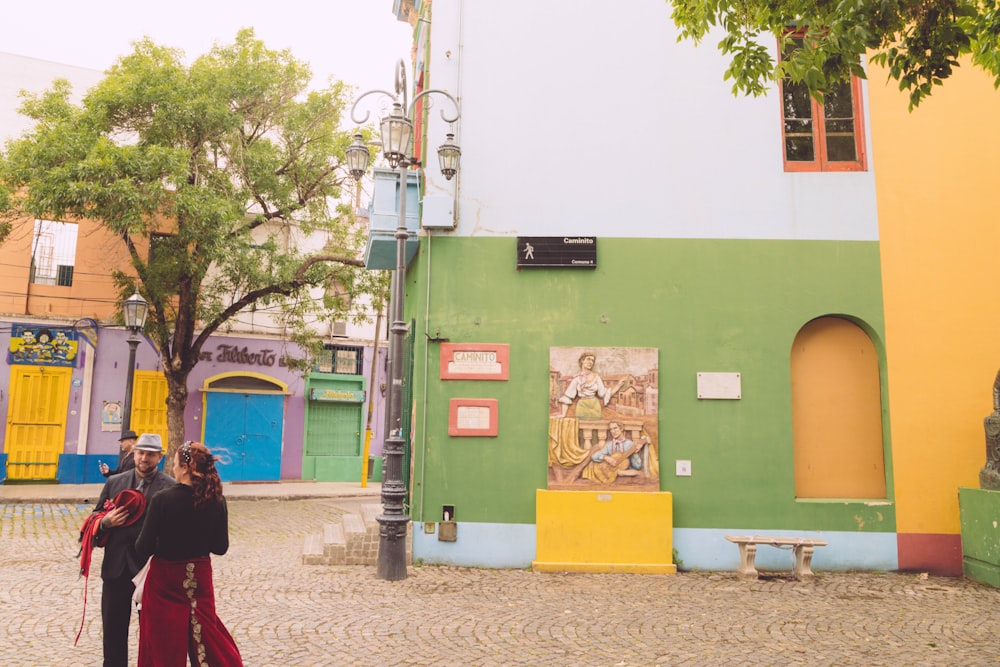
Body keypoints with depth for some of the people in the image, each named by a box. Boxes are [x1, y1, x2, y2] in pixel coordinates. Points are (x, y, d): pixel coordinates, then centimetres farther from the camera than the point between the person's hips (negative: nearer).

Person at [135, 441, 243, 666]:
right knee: (207, 641, 18)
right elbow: (220, 547, 0)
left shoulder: (163, 500, -18)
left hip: (165, 581, -3)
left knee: (164, 649, 14)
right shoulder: (216, 500, -8)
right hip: (200, 578, 3)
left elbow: (143, 549, -16)